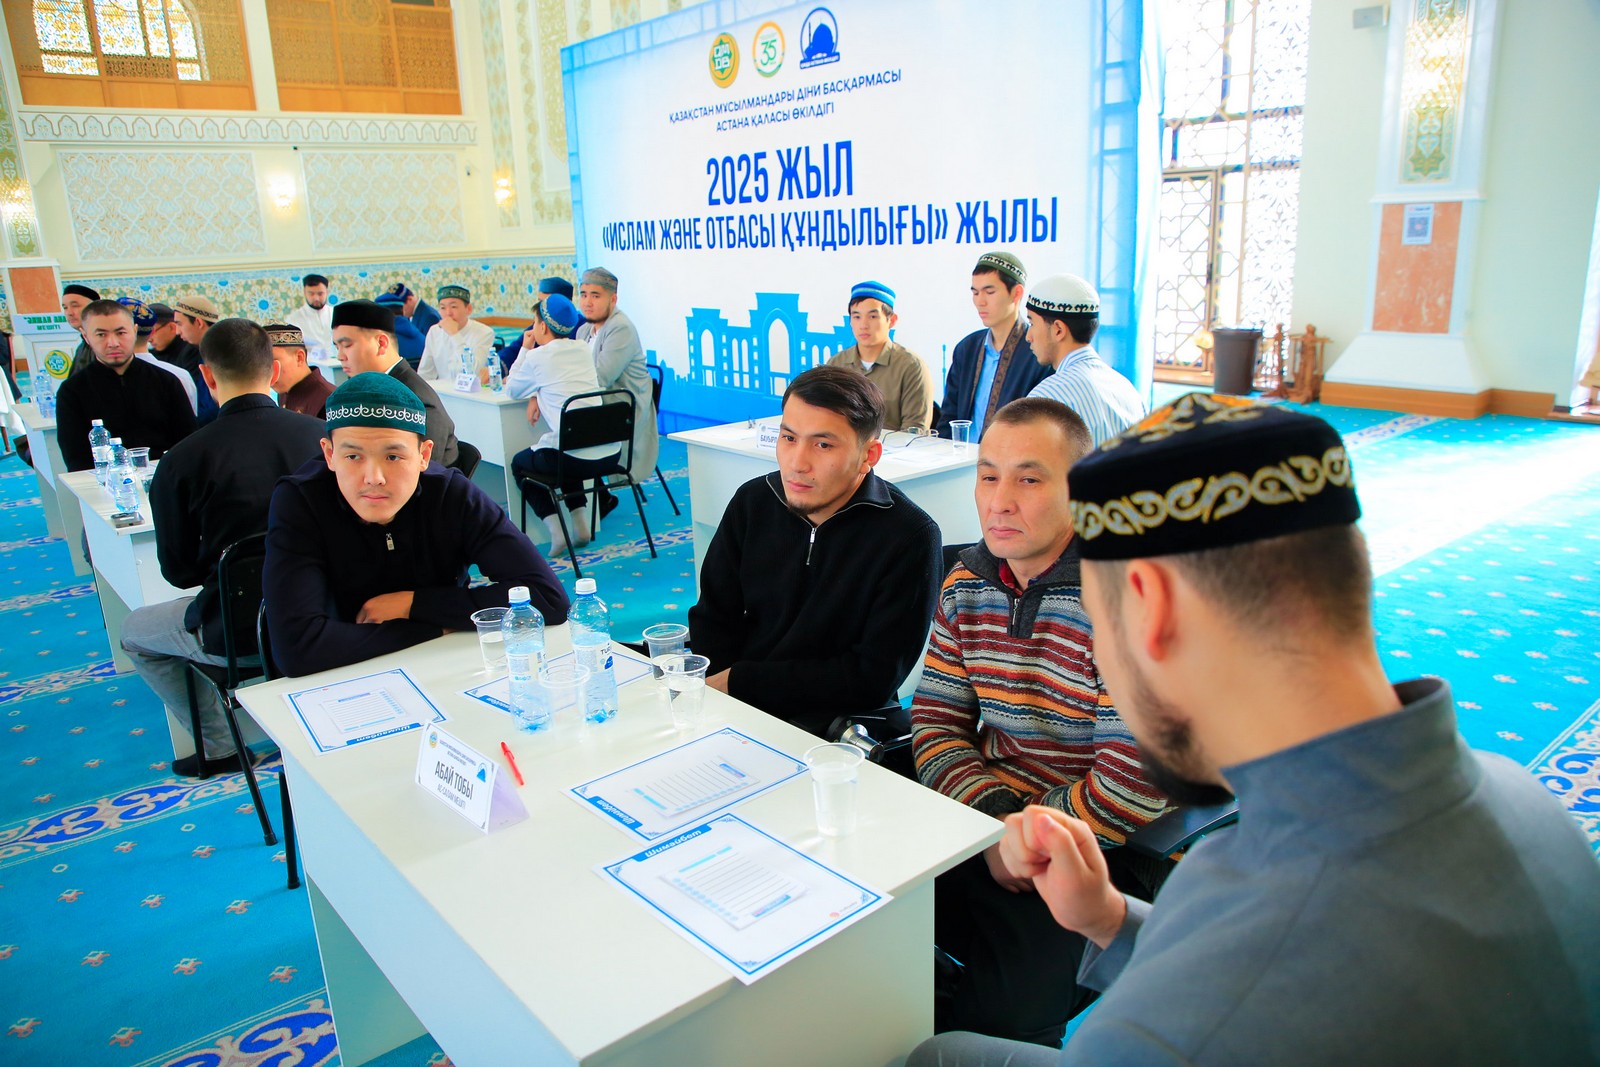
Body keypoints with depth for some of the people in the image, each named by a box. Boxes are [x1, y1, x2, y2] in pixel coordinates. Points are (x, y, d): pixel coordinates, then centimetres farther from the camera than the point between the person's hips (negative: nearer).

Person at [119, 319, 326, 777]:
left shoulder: (181, 461, -14)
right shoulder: (320, 434, -7)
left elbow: (179, 572, -3)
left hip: (240, 633, -4)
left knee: (134, 632, 28)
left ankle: (220, 745, 29)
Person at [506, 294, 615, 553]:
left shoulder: (538, 357, -3)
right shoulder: (583, 349, 13)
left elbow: (513, 390, 13)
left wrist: (525, 348, 18)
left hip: (577, 458, -6)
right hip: (610, 454, 6)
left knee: (519, 463, 24)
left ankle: (555, 530, 8)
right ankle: (581, 524, 25)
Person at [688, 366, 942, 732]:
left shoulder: (911, 537, -14)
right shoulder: (751, 502, 2)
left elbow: (875, 678, -14)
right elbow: (713, 620, 9)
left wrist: (739, 681, -14)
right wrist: (710, 687, -13)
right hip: (732, 706, 5)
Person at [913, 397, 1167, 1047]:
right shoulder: (966, 584, 1)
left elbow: (1134, 788, -21)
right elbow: (936, 723, 3)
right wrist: (995, 816, -14)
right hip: (980, 818, 6)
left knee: (1001, 1019, -18)